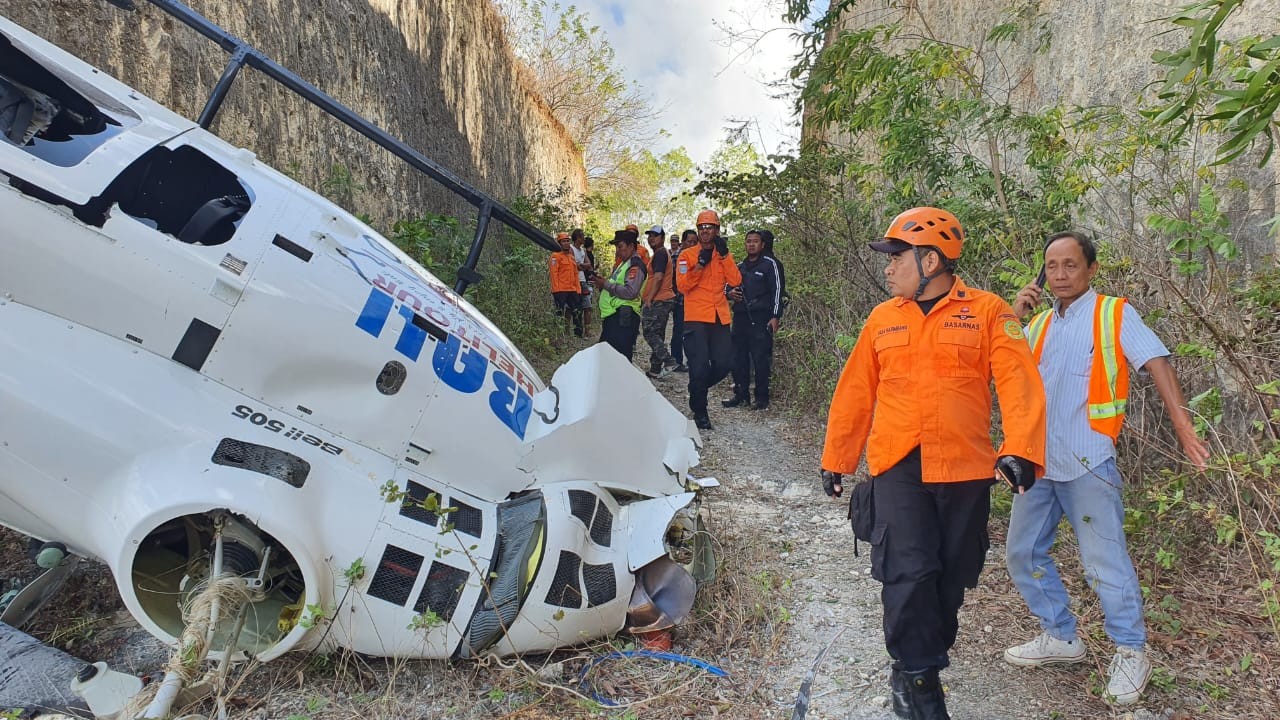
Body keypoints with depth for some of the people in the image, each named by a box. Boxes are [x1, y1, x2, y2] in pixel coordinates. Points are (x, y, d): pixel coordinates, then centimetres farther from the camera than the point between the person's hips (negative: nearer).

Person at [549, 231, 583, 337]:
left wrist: (578, 288, 15)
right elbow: (554, 273, -11)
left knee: (577, 311, 9)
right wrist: (556, 289, -18)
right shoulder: (556, 256, -4)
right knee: (560, 313, -6)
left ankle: (578, 334, 18)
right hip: (560, 290, -8)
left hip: (572, 290, 8)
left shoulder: (572, 257, 20)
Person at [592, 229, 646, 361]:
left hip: (622, 318, -11)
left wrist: (606, 284, -17)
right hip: (612, 316, 11)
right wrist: (602, 284, 10)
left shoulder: (635, 265, -10)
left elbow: (630, 292, -23)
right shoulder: (623, 264, 24)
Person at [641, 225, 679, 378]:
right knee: (657, 335, 12)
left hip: (658, 301, -10)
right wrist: (646, 298, 21)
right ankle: (656, 369, 16)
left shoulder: (660, 254, -11)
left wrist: (648, 299, -20)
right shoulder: (663, 254, 21)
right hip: (664, 300, 10)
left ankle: (669, 361, -12)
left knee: (650, 333, -9)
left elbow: (658, 278, -20)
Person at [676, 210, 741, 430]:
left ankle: (698, 387, 29)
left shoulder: (724, 255, 12)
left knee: (724, 363, 2)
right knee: (699, 366, -4)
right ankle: (699, 412, 10)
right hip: (696, 319, -4)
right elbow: (682, 285, -10)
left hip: (720, 318, 4)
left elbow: (735, 281, -4)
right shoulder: (687, 255, 1)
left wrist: (725, 255, -11)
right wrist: (699, 265, -18)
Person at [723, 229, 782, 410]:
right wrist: (729, 293, 4)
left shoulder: (769, 264, 2)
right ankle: (741, 395, 16)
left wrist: (775, 316, -11)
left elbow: (777, 291, -3)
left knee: (761, 360, -5)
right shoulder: (740, 266, 19)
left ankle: (762, 397, 3)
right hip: (740, 318, 6)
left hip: (761, 319, -6)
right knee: (738, 358, 6)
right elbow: (728, 286, 29)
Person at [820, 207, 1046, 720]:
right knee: (908, 573, -7)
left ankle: (924, 660, 32)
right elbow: (855, 393, 11)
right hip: (898, 468, 1)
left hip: (965, 469, -1)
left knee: (951, 576, 11)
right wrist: (835, 459, 14)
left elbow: (1019, 384, -10)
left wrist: (1020, 449, -24)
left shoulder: (987, 312, 0)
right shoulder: (882, 318, 9)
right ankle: (916, 677, 11)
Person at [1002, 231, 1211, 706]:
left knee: (1104, 560, -4)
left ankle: (1130, 653, 15)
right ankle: (1060, 637, 26)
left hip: (1087, 461, -6)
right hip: (1037, 459, 6)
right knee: (1023, 553, 11)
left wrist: (1182, 424, -20)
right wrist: (1013, 317, -4)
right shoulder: (1040, 323, 12)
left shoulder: (1114, 313, -1)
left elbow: (1156, 363, -9)